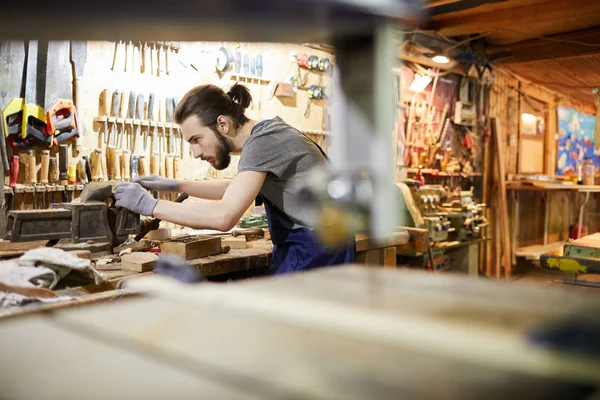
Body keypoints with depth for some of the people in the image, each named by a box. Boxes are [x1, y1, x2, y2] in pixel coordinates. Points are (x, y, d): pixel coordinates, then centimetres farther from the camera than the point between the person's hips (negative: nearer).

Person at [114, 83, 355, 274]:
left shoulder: (262, 142, -18)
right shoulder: (264, 134, 11)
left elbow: (224, 216, -29)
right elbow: (237, 189, 27)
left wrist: (149, 205, -18)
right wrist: (175, 185, 18)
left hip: (314, 250, -10)